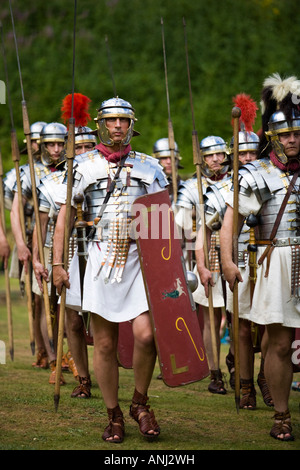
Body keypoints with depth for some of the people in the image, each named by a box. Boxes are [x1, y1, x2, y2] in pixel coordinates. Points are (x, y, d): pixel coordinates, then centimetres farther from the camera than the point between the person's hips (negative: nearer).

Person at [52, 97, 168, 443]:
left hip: (140, 260, 0)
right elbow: (64, 218, 7)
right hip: (100, 260, 0)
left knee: (145, 335, -14)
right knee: (104, 344, 2)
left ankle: (140, 403, 9)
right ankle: (114, 416, 15)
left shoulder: (149, 167, 9)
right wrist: (57, 264, 0)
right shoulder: (84, 167, 6)